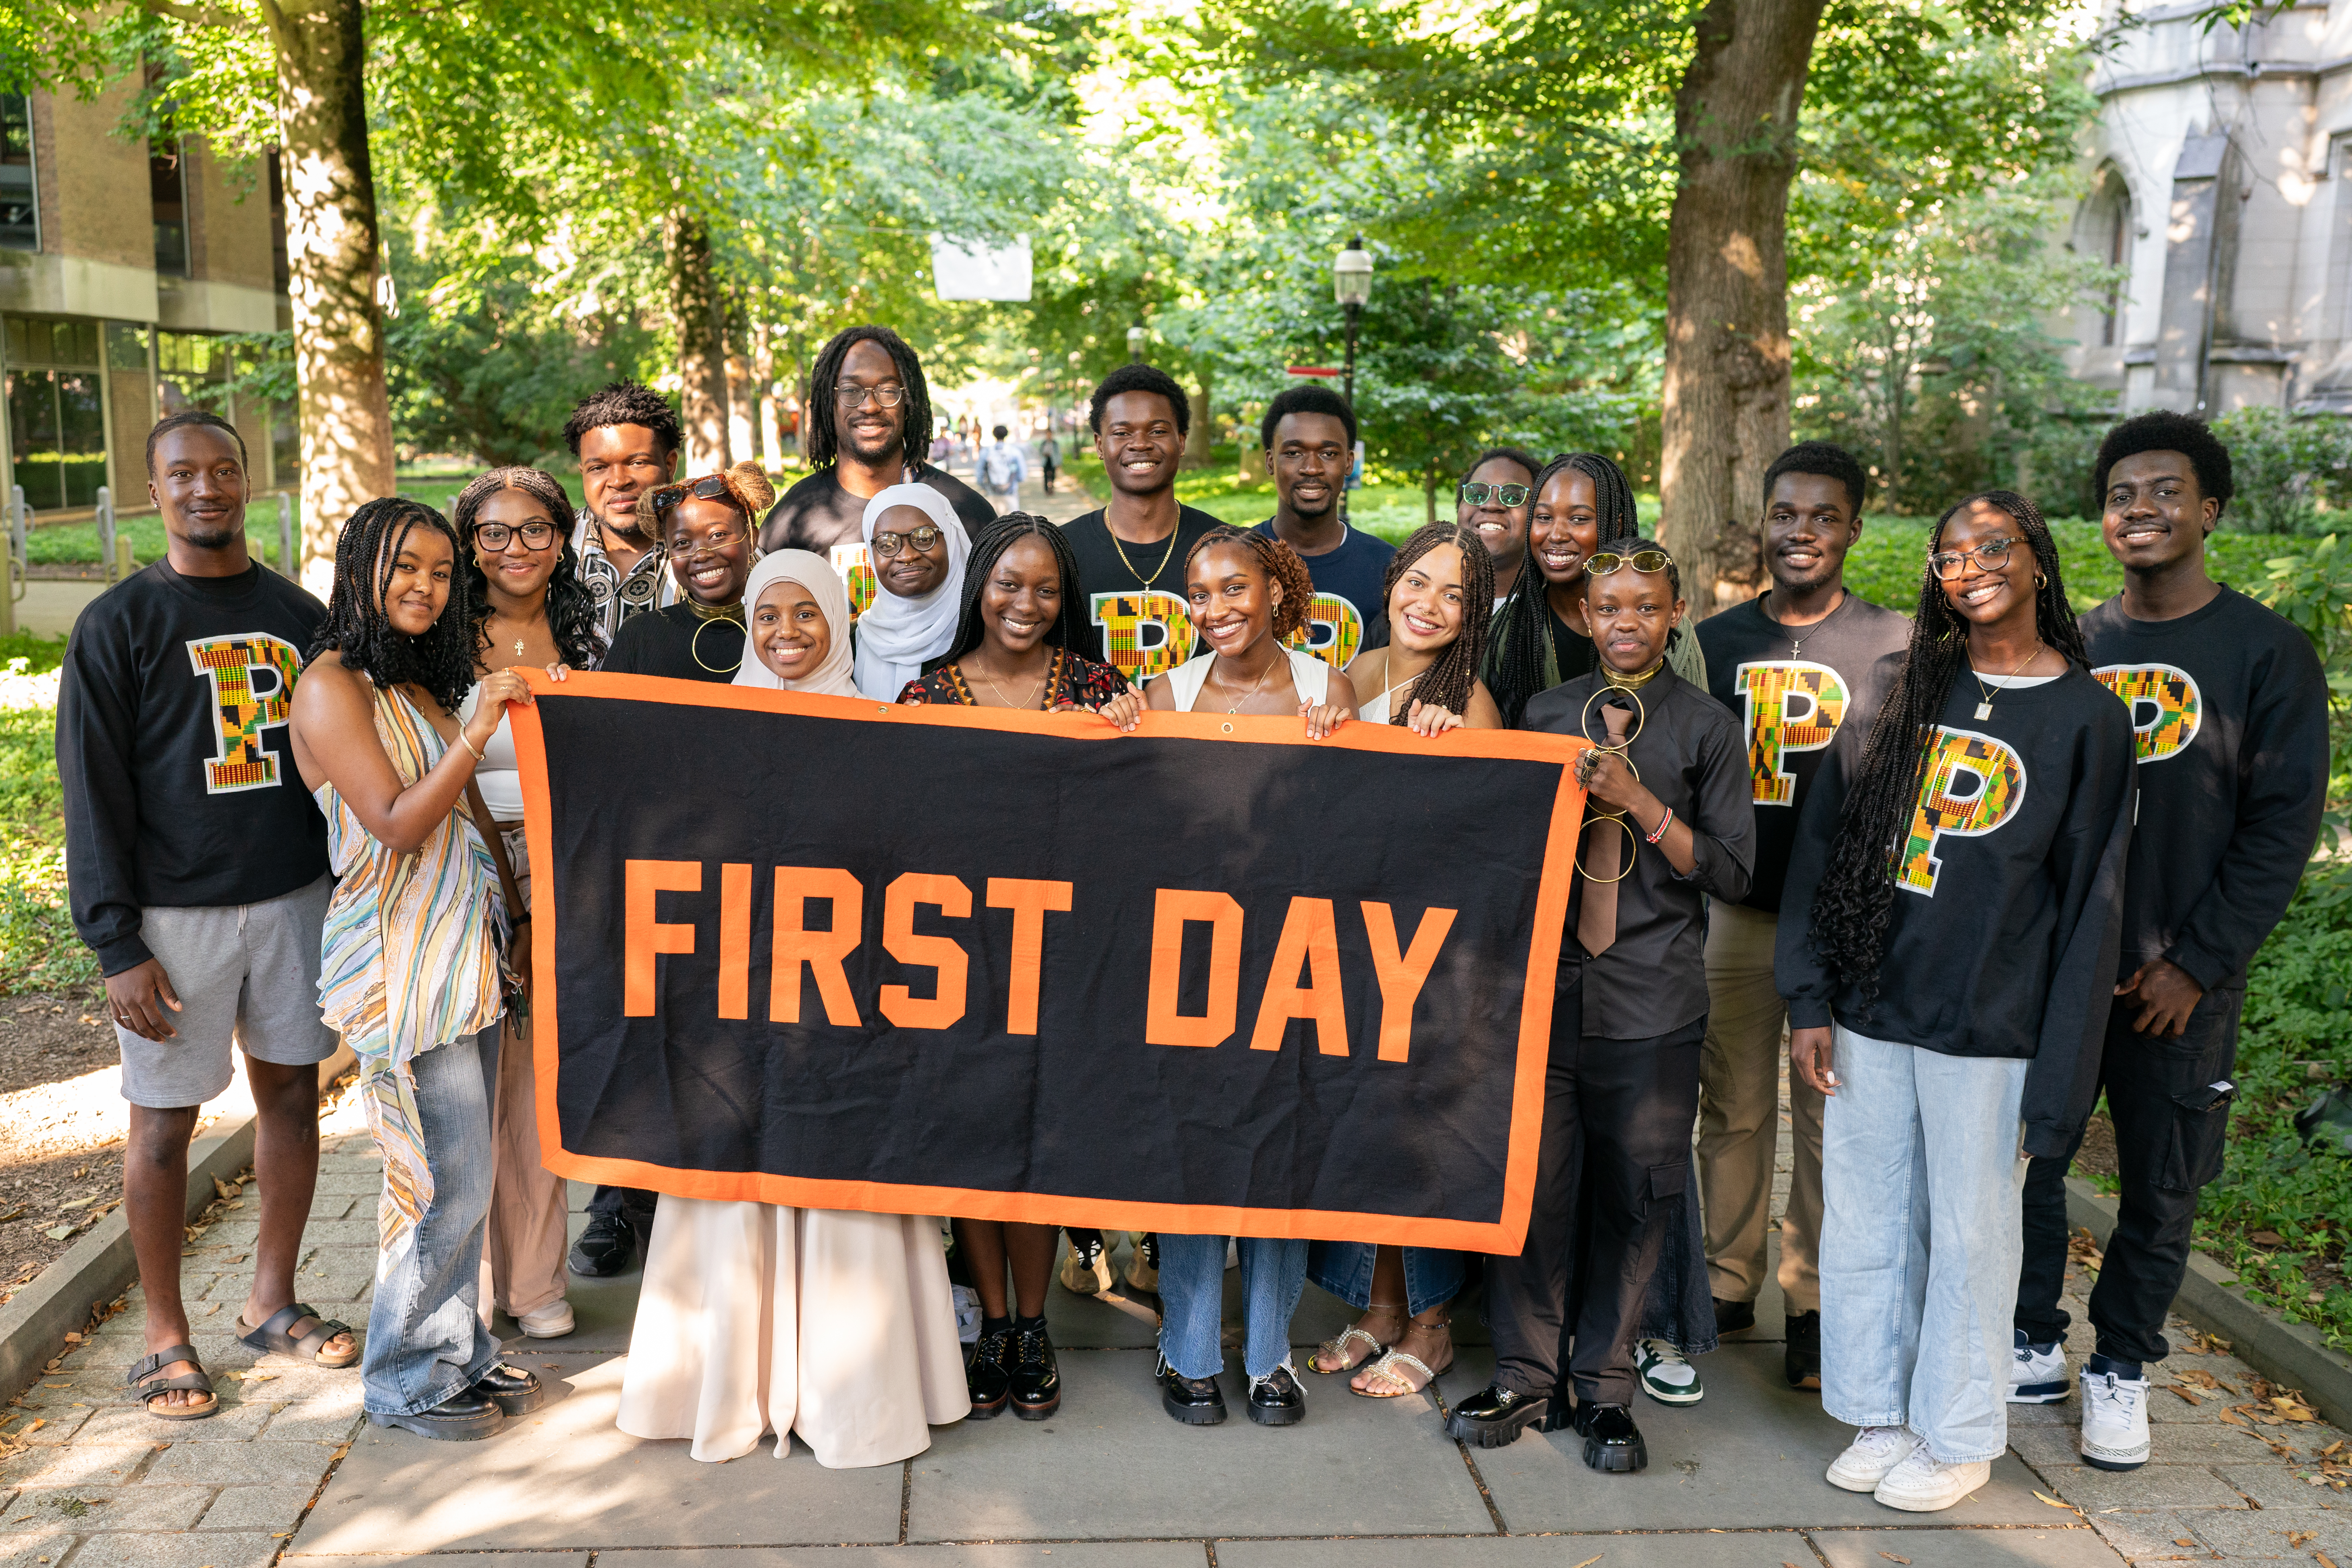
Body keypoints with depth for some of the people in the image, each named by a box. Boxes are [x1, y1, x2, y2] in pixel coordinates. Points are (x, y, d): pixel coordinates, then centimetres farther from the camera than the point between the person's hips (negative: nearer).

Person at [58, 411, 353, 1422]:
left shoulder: (297, 614, 9)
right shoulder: (118, 624, -3)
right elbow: (93, 794, -6)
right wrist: (116, 943, -12)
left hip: (295, 895, 4)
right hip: (176, 912, -4)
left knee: (291, 1091, 10)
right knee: (164, 1120, 3)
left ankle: (272, 1300, 25)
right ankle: (165, 1337, 16)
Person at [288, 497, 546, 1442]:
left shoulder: (420, 683, 14)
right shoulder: (332, 687, -11)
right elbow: (396, 826, -18)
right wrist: (478, 733, -26)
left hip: (464, 949, 8)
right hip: (399, 962, -8)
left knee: (461, 1175, 13)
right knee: (448, 1183, -3)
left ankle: (459, 1353, 26)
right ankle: (403, 1379, 14)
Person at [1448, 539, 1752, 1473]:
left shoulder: (1707, 727, 4)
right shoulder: (1543, 715, 10)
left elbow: (1730, 872, -1)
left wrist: (1638, 802, -12)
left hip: (1653, 1002, -1)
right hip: (1545, 985, 2)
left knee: (1633, 1195, 4)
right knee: (1529, 1180, 3)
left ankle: (1605, 1388, 20)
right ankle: (1525, 1380, 18)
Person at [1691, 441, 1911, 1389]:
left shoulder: (1895, 647, -1)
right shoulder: (1715, 641, 7)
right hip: (1732, 911, 2)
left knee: (1830, 1114, 6)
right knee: (1731, 1108, 10)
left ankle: (1814, 1302, 19)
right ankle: (1727, 1283, 24)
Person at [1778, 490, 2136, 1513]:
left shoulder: (2088, 718, -2)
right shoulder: (1905, 690, 6)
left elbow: (2088, 907, -4)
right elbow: (1824, 843, 5)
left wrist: (2057, 1079, -8)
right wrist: (1809, 999, -1)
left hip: (1987, 1028, -3)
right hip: (1868, 1009, 3)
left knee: (1968, 1235, 9)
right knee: (1864, 1225, 11)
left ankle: (1957, 1437, 27)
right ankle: (1881, 1416, 29)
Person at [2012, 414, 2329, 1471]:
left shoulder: (2267, 653, -3)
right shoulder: (2072, 647, 7)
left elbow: (2284, 825, -6)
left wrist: (2195, 964, -11)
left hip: (2181, 981, -2)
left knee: (2161, 1185, 7)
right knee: (2027, 1159, 6)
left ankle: (2120, 1366, 25)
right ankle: (2032, 1344, 24)